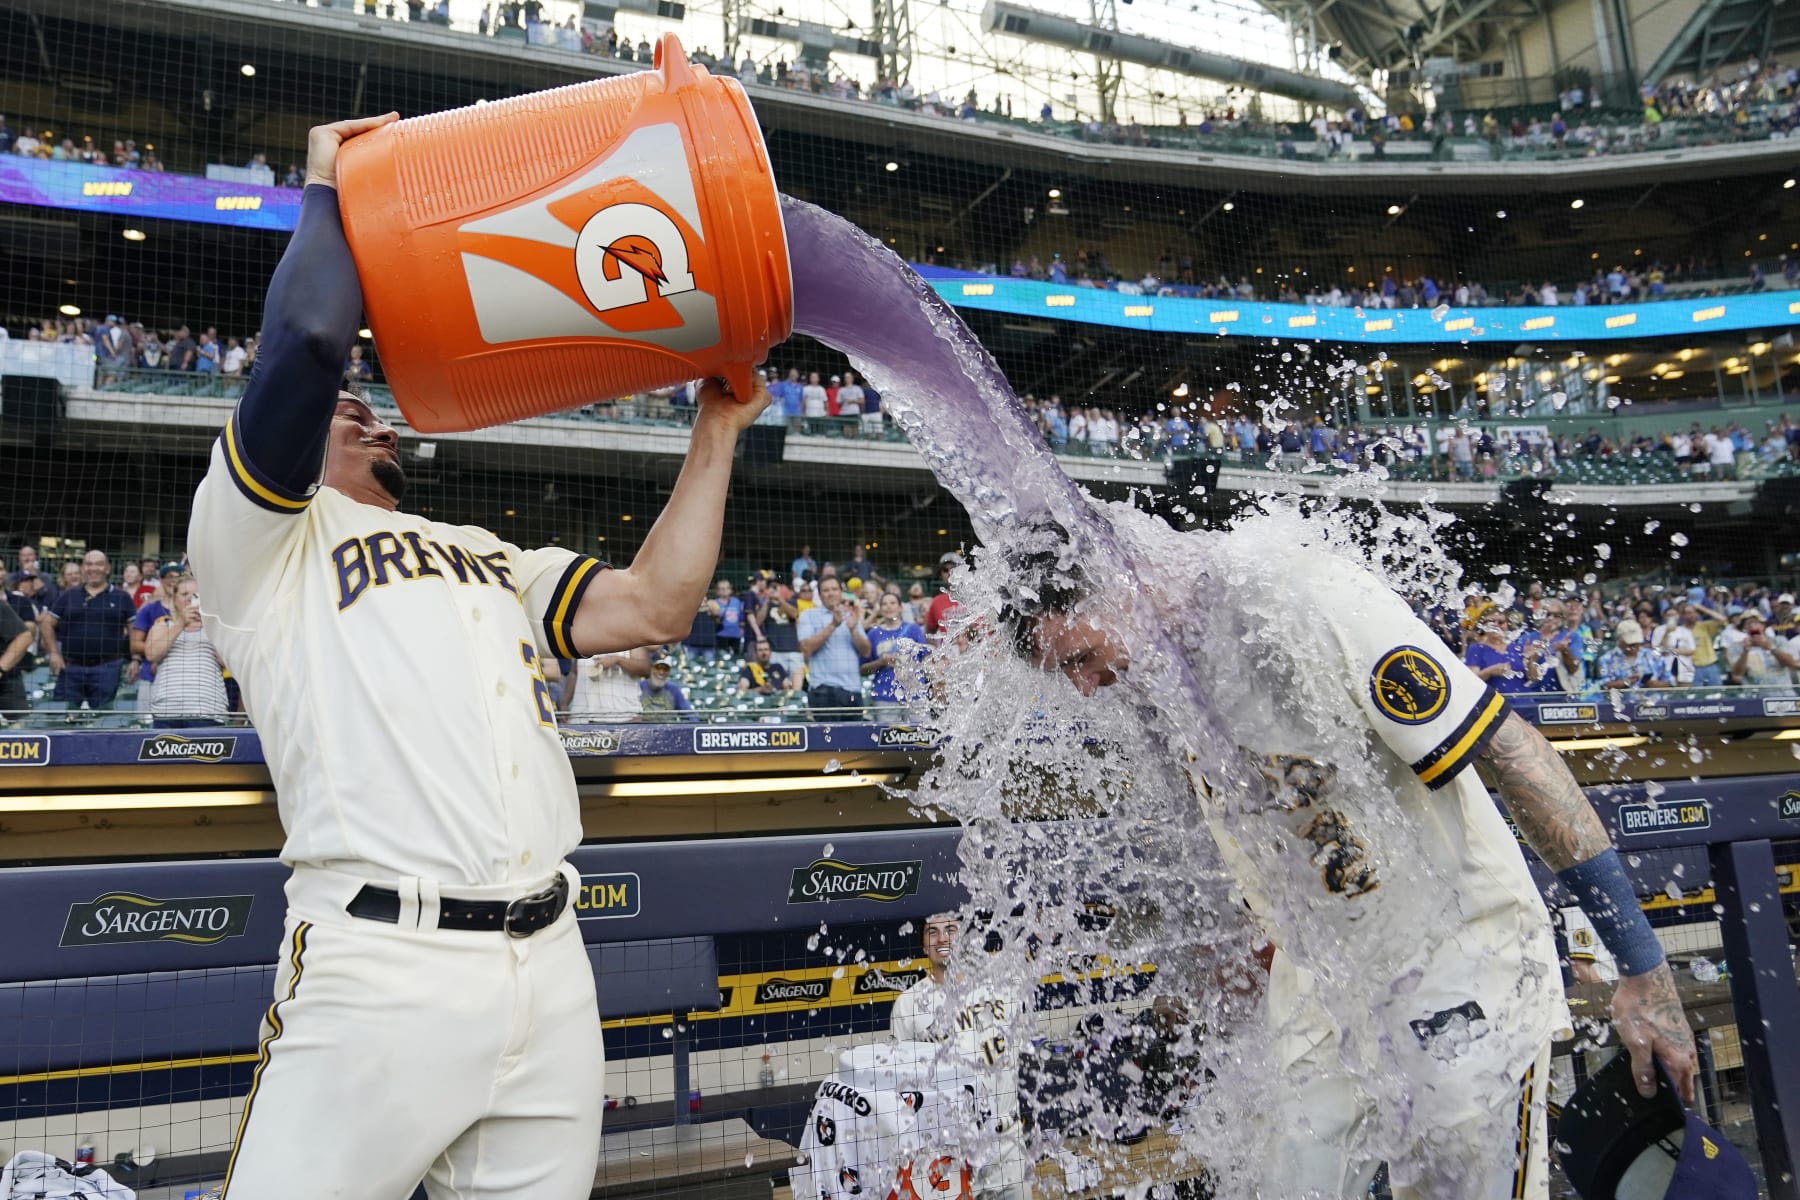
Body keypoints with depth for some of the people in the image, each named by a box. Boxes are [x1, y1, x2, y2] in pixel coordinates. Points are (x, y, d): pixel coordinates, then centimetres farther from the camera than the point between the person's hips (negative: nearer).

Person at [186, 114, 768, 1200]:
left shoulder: (497, 560, 25)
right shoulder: (257, 538, 8)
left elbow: (653, 607, 13)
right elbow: (309, 337, -8)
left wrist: (715, 435, 16)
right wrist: (325, 192, 10)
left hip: (553, 976, 5)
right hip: (380, 975, -5)